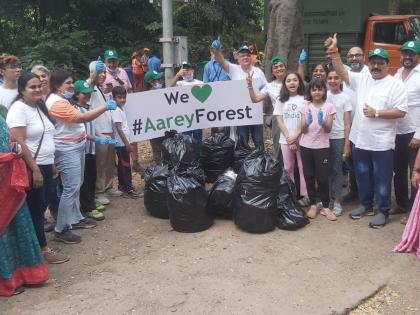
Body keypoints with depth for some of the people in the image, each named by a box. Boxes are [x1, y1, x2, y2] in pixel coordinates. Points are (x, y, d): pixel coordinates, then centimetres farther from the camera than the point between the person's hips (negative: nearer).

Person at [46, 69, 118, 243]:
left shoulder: (62, 99, 14)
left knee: (77, 185, 17)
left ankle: (76, 218, 30)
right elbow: (82, 118, -26)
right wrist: (105, 107, -26)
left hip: (76, 146, 11)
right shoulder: (57, 103, -21)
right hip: (67, 150, -11)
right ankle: (61, 230, -2)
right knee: (71, 188, -10)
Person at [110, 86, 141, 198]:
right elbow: (119, 129, -21)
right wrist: (127, 143, -21)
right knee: (126, 166, -5)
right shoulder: (116, 111, -17)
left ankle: (122, 185, 26)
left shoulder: (121, 109, 11)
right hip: (122, 143, -9)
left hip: (123, 143, 9)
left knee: (122, 165, 16)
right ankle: (129, 188, -1)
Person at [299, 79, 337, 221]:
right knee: (309, 176, 7)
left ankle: (325, 206, 10)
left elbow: (328, 129, -6)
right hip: (306, 146, 2)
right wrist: (307, 122, -23)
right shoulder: (305, 106, 2)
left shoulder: (329, 106, -2)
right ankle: (313, 204, 18)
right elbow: (303, 130, -2)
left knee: (322, 177, -2)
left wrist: (323, 122, -26)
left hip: (322, 146, -2)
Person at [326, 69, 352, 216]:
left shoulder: (345, 98, 0)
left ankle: (337, 201, 12)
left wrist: (347, 144, -7)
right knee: (327, 169, 7)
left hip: (339, 138, -2)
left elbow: (347, 123, -2)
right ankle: (329, 197, 20)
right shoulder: (323, 96, 7)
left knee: (337, 169, 4)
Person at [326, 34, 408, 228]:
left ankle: (383, 211, 19)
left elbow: (401, 112, -11)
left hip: (382, 143, -5)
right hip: (360, 140, 5)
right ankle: (366, 205, 34)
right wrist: (334, 51, -13)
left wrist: (377, 113, -17)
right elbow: (341, 72, -2)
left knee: (382, 179, 5)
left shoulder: (395, 85, -6)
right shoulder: (361, 79, 7)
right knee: (362, 176, 17)